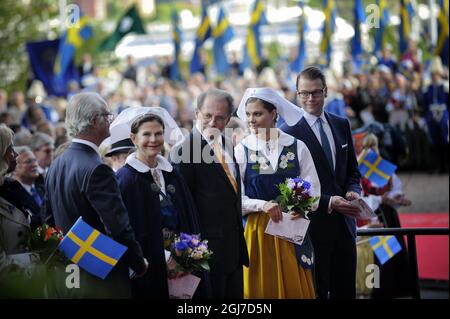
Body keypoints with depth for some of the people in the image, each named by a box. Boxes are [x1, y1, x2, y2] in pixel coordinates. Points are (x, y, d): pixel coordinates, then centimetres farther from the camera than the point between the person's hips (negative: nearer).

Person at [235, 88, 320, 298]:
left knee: (295, 288, 4)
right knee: (261, 288, 3)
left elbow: (313, 191, 2)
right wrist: (262, 205, -18)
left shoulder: (297, 147, 1)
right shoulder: (242, 150, -2)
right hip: (258, 231, -1)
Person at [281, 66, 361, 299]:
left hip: (344, 223, 5)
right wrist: (328, 202, -18)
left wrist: (353, 191, -4)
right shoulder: (289, 132, -8)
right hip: (313, 225, -5)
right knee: (316, 291, 3)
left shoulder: (342, 125, 11)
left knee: (345, 291, 9)